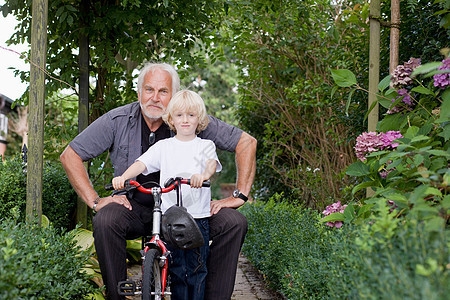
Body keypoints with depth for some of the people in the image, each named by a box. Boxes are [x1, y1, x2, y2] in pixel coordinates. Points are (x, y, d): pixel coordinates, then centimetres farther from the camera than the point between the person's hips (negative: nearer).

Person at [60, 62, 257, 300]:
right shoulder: (117, 120, -9)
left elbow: (246, 142, -4)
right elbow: (70, 155, -3)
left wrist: (239, 195, -10)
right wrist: (95, 200, -12)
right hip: (134, 206, 0)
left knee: (233, 223, -22)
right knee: (105, 221, -33)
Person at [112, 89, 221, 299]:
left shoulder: (205, 146, 8)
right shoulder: (163, 146, 10)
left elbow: (212, 163, -12)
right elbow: (142, 163, -1)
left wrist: (204, 175, -36)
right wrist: (123, 177, -21)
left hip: (198, 216, -1)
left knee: (196, 269, 1)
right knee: (177, 270, 3)